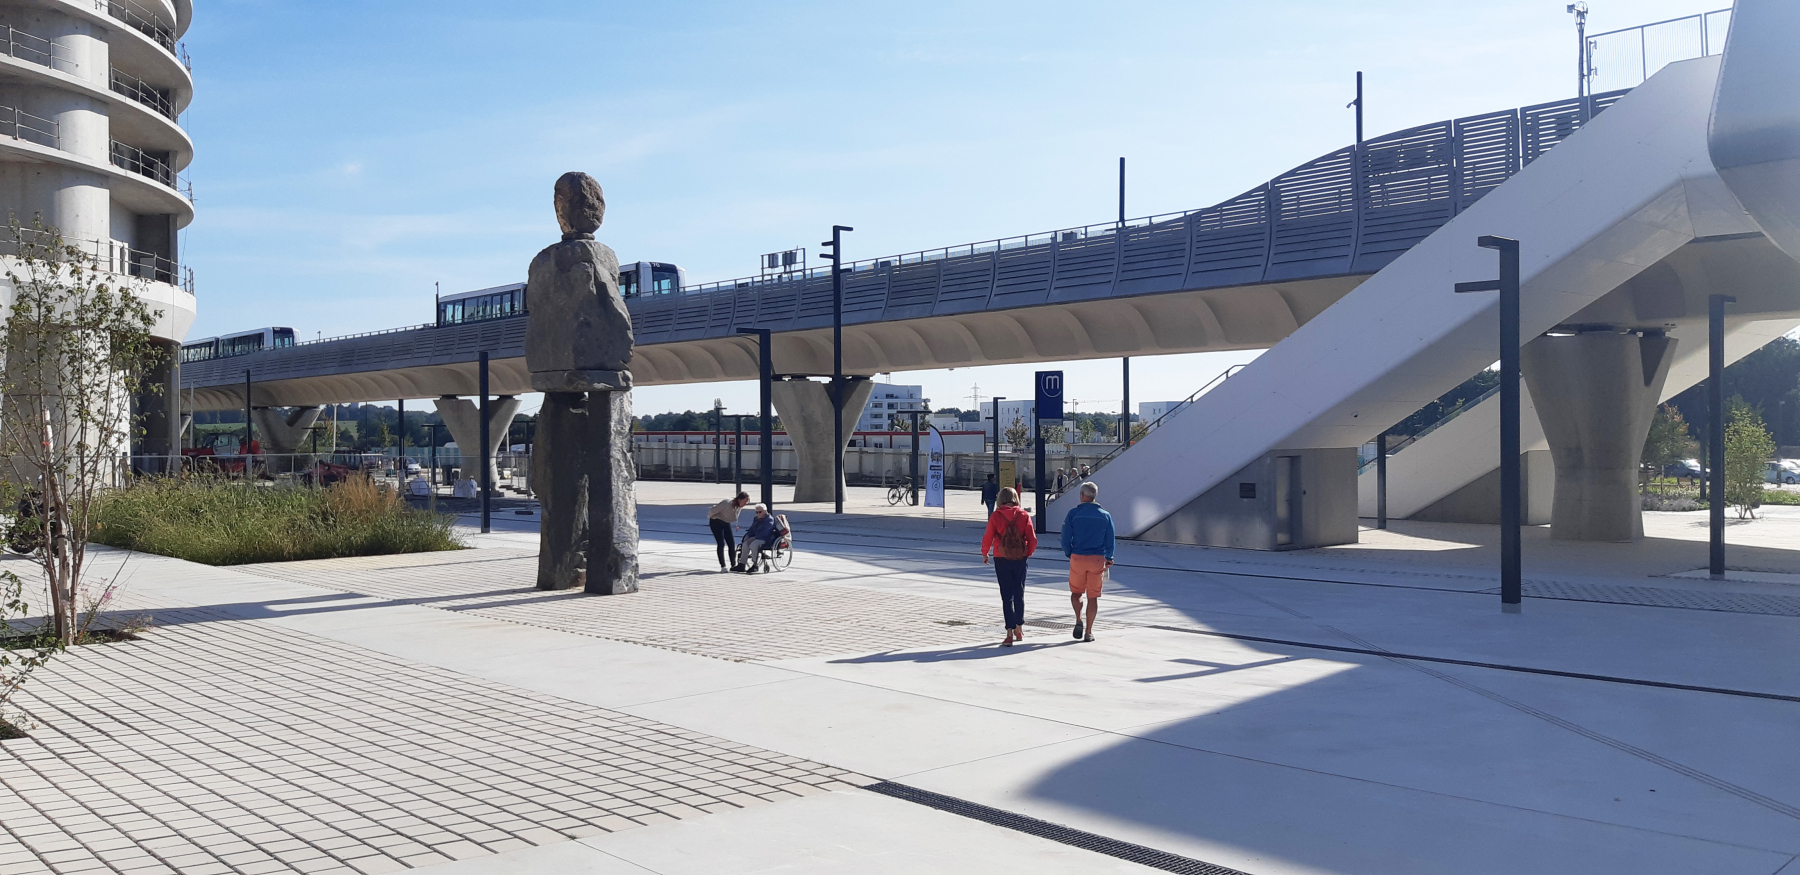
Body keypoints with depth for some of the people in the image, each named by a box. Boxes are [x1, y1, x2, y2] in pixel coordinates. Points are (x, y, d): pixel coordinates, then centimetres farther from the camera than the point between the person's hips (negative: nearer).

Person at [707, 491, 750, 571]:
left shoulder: (740, 506, -11)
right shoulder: (727, 503, -33)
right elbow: (714, 510, -21)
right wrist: (709, 516, -4)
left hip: (726, 523, 7)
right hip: (716, 522, -6)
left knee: (731, 544, 0)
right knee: (721, 544, -12)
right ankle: (722, 566, -8)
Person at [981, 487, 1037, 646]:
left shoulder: (996, 516, -6)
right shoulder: (1024, 515, -2)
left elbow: (987, 537, -6)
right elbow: (1033, 540, -4)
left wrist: (984, 554, 11)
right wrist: (1027, 553, 14)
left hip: (1002, 559, -2)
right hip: (1020, 558, 2)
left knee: (1007, 595, 1)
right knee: (1019, 593, 17)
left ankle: (1010, 633, -5)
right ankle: (1019, 629, 28)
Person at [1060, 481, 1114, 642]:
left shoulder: (1073, 513, -4)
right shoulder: (1105, 515, 2)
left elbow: (1065, 539, -4)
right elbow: (1109, 541, 6)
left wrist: (1069, 554, 13)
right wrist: (1109, 558, 21)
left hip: (1077, 558, -1)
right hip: (1097, 560, 1)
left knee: (1075, 592, 16)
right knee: (1093, 596, 6)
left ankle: (1078, 621, -4)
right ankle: (1088, 632, 6)